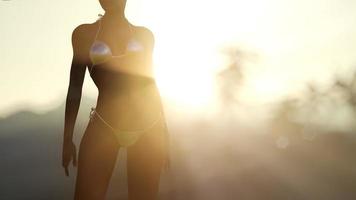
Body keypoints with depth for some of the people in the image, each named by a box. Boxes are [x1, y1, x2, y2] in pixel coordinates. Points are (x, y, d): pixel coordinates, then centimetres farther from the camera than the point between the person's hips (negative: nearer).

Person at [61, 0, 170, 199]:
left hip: (149, 129, 1)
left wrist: (164, 133, 12)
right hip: (103, 128, -1)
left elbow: (151, 85, 13)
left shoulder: (145, 35, 9)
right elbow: (75, 88, 8)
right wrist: (68, 137, 5)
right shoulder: (84, 33, 6)